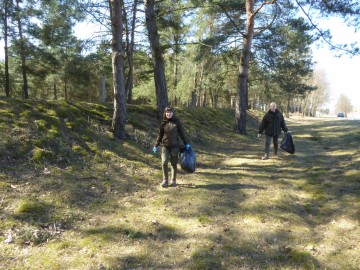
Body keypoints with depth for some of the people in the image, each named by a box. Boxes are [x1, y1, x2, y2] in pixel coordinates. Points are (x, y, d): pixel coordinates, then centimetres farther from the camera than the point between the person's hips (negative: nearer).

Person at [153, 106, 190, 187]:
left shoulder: (177, 122, 0)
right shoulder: (163, 123, 4)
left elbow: (181, 133, 4)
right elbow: (160, 135, 12)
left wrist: (186, 143, 1)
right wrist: (156, 145, 11)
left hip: (175, 146, -1)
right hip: (165, 146, 1)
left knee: (174, 163, 4)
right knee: (164, 162, -10)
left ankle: (173, 180, 19)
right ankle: (165, 180, 7)